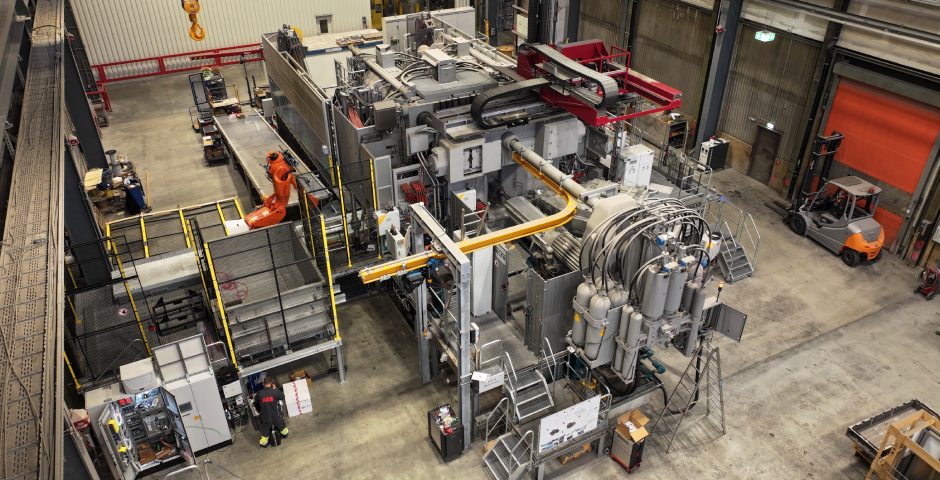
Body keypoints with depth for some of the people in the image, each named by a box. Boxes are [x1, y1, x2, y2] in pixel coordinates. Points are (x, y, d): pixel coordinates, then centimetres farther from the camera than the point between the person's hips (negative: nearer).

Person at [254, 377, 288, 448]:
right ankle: (284, 434, 50)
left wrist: (259, 411, 23)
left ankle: (263, 443, 31)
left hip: (265, 416, 1)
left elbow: (256, 404, 5)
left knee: (265, 430, 19)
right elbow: (282, 397, 1)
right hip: (276, 415, 0)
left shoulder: (259, 393, -10)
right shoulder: (275, 391, -17)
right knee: (281, 425, 28)